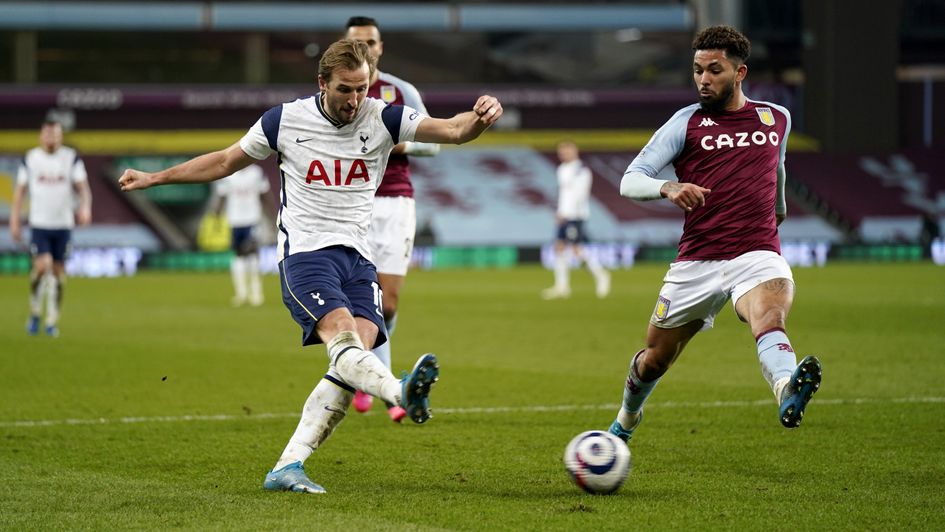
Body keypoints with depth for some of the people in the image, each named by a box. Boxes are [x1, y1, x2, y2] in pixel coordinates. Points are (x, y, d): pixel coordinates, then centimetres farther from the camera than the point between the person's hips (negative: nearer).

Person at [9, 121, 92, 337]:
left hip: (63, 224, 1)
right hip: (39, 223, -1)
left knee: (58, 271, 4)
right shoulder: (30, 159, 2)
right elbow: (20, 190, 7)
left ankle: (52, 321, 14)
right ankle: (35, 312, 4)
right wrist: (14, 221, 3)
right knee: (42, 265, -17)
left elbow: (82, 186, -1)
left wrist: (85, 207, -20)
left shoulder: (72, 158, 1)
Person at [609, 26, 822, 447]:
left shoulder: (776, 118, 12)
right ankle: (625, 424, 44)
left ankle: (788, 395, -64)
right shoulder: (687, 122, 2)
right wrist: (669, 188, -26)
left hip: (757, 254, 0)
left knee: (770, 317, -34)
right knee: (655, 357, 12)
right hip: (696, 261, 0)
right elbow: (629, 182, -5)